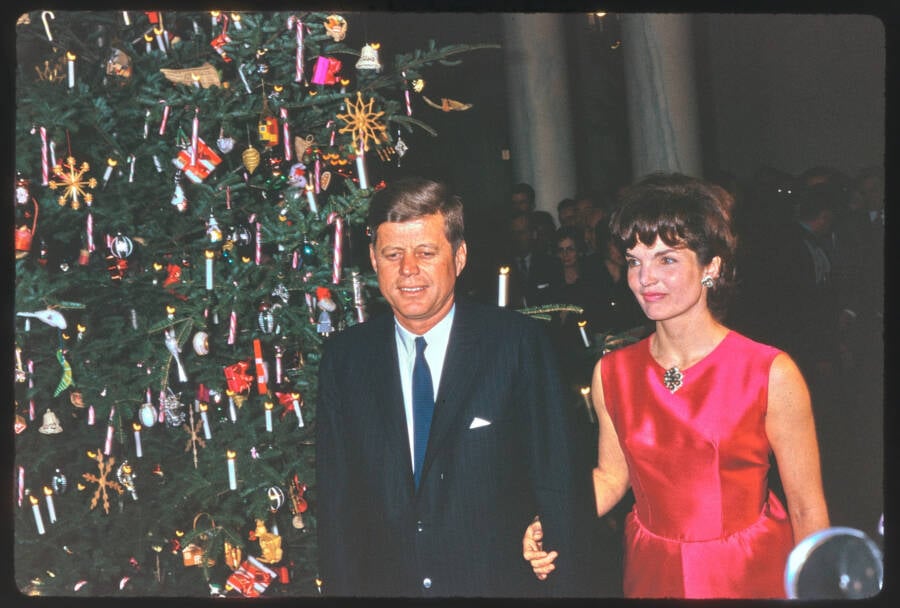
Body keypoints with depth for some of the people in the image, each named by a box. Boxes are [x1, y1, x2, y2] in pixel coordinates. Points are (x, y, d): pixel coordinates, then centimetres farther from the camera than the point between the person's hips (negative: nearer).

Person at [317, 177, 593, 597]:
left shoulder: (519, 342, -10)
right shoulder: (344, 357, -2)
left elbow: (556, 483, -8)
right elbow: (335, 498, 2)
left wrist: (566, 585, -10)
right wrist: (341, 588, -2)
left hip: (501, 581, -2)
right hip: (384, 583, 2)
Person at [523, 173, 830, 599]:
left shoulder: (772, 375, -15)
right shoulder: (612, 373, -4)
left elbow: (807, 510, -9)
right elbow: (611, 476, 7)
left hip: (751, 575, -3)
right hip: (652, 576, 3)